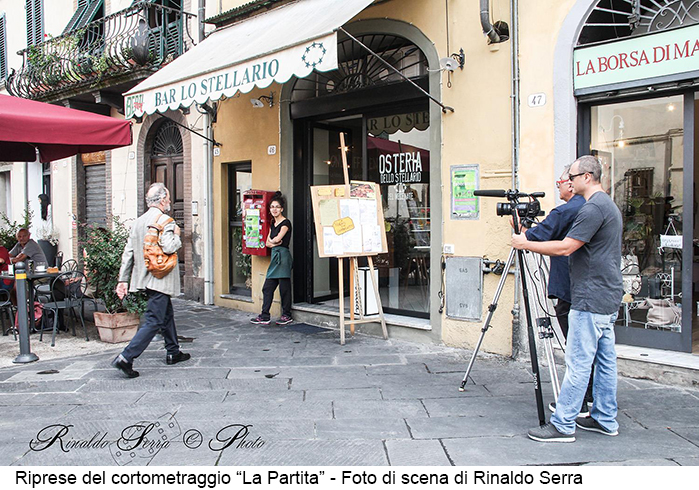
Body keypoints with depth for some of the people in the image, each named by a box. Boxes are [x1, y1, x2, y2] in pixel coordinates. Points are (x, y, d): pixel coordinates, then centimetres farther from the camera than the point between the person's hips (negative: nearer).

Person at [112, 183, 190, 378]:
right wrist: (176, 236, -6)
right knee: (153, 321, -7)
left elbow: (128, 253, 9)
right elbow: (169, 247, -26)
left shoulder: (138, 222, 11)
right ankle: (126, 358, -14)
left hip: (144, 279, 9)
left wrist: (123, 280, 10)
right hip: (160, 279, -9)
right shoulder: (165, 221, -14)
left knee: (167, 314, 22)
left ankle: (173, 352, 33)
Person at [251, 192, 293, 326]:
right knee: (267, 287, 7)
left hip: (283, 255, -9)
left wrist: (271, 241, 5)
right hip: (275, 256, 9)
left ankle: (287, 315, 9)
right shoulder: (273, 224, 18)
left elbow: (277, 239, -16)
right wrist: (274, 243, -6)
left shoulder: (285, 223, -7)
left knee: (284, 287, -1)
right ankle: (265, 316, 11)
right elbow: (268, 243, 15)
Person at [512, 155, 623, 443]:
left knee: (578, 363, -7)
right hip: (609, 299, 11)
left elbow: (565, 247, -19)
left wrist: (526, 244, -9)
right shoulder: (609, 205, 17)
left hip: (591, 300, -11)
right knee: (605, 360, 14)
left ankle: (563, 425, -2)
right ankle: (605, 420, 23)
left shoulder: (593, 208, -17)